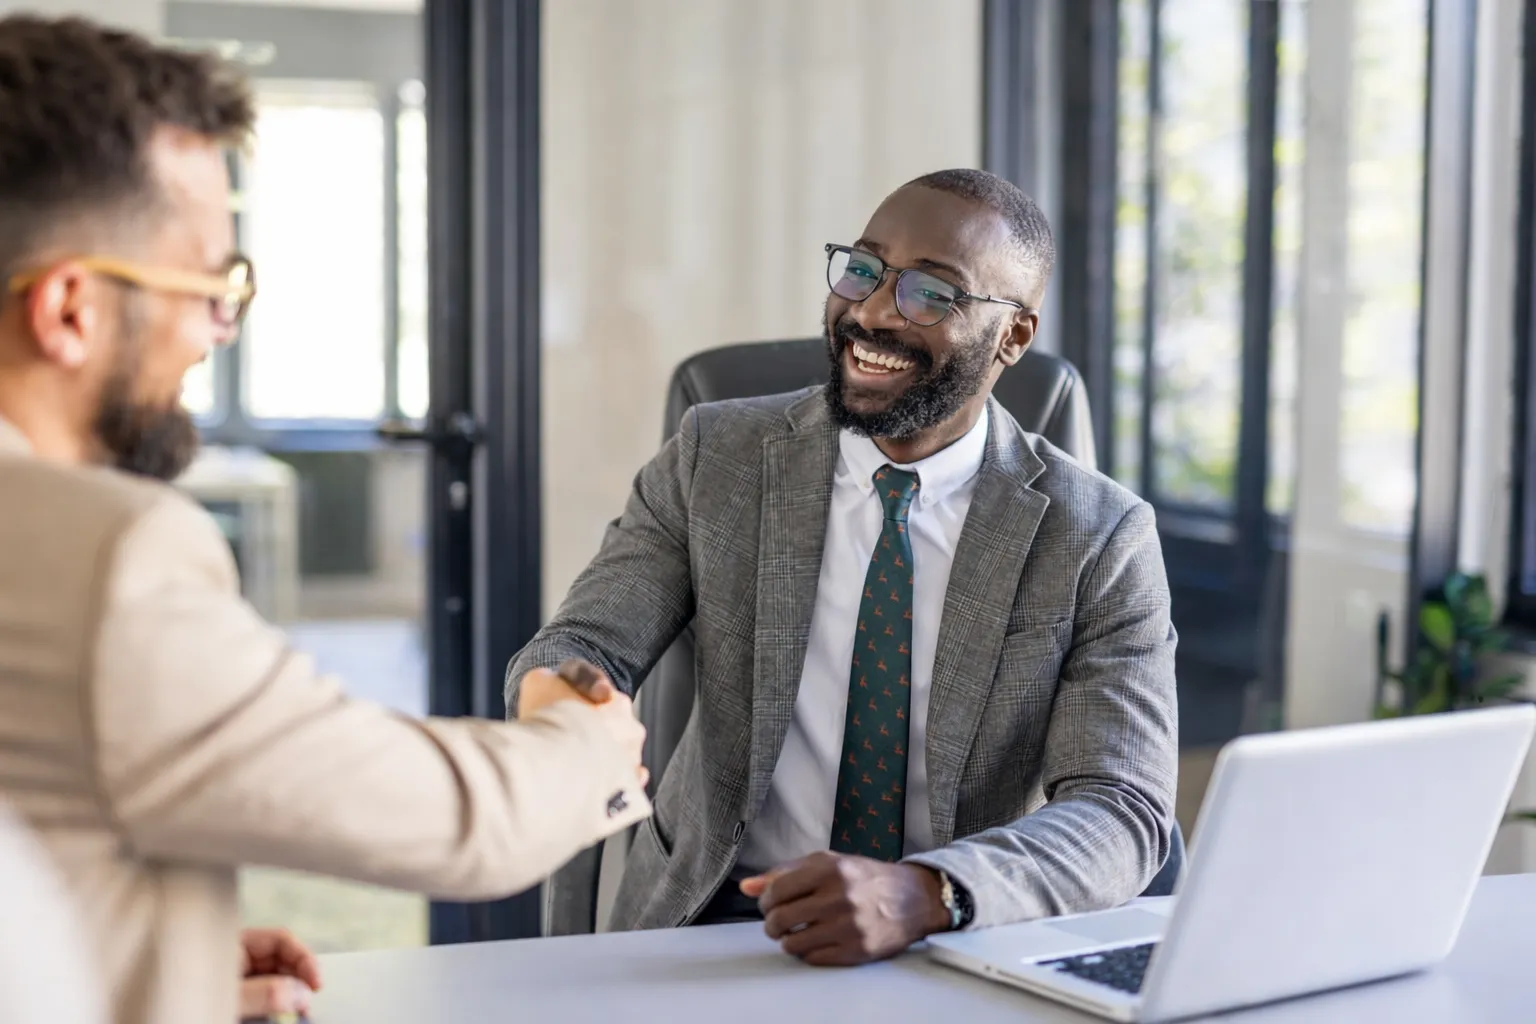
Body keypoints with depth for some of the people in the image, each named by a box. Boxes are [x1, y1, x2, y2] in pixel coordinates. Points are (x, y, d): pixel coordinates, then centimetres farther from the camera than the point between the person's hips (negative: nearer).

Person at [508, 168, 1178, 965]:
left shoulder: (1100, 539, -2)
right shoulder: (715, 458, 6)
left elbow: (1124, 811, -10)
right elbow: (580, 647, 2)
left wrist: (922, 894, -29)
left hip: (963, 952, 0)